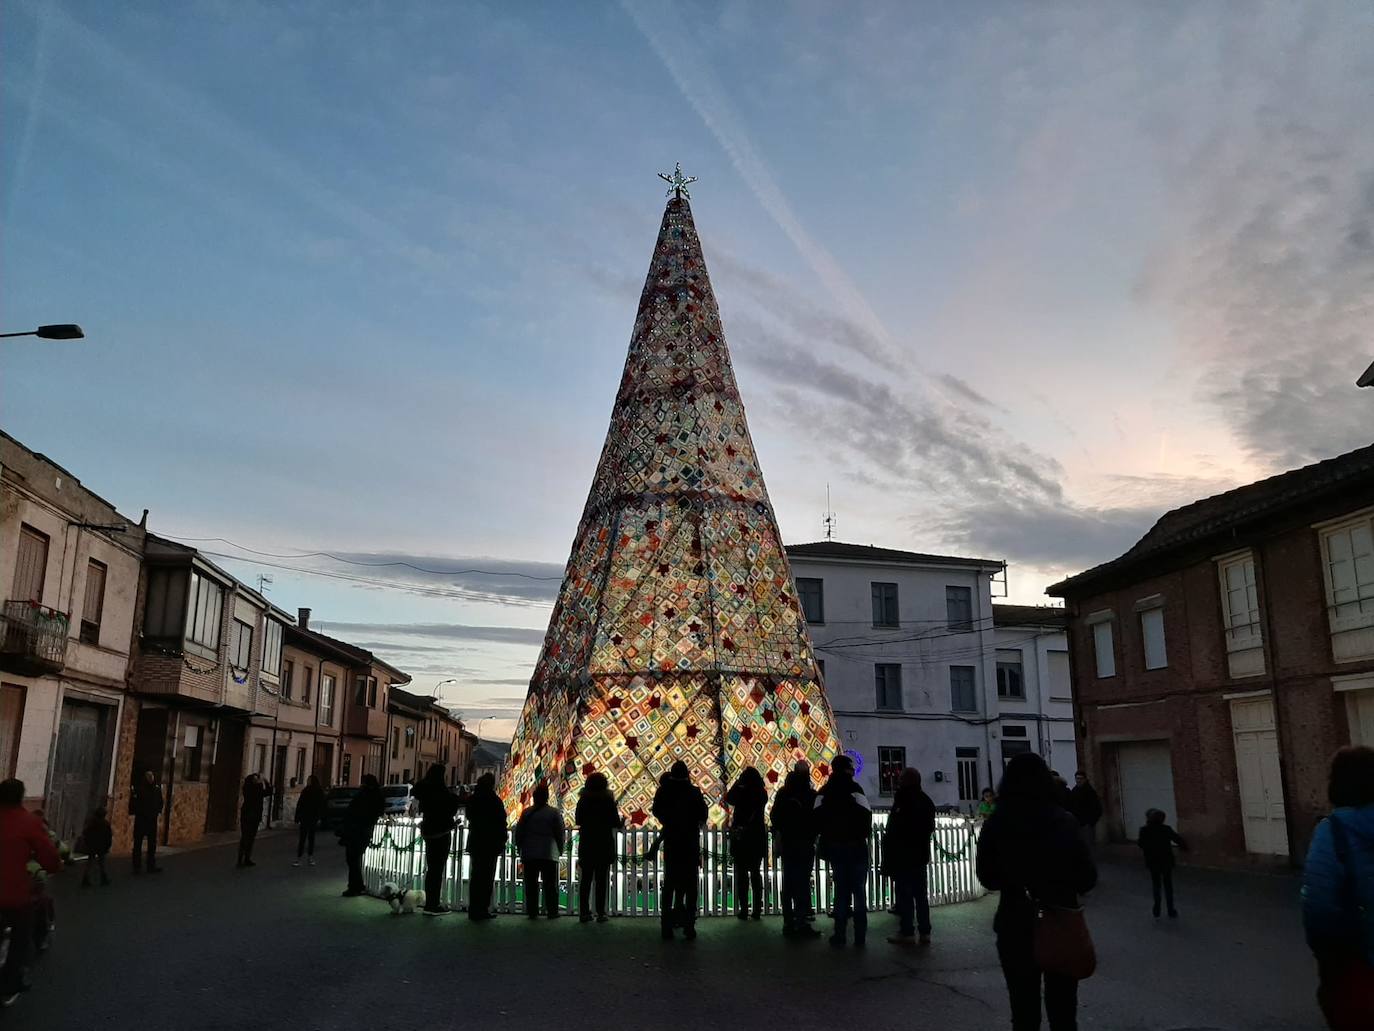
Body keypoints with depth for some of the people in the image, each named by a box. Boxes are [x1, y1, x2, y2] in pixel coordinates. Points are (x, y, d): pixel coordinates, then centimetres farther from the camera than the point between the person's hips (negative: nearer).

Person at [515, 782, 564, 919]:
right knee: (550, 884, 4)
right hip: (549, 854, -2)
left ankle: (532, 911, 5)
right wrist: (560, 850, 12)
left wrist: (521, 848, 17)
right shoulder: (554, 813, -4)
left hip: (529, 853, 2)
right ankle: (552, 911, 3)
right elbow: (560, 833, -1)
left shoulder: (526, 812, 2)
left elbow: (518, 832, 5)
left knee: (531, 884, 6)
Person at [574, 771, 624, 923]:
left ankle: (584, 912, 7)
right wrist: (622, 821, 17)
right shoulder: (608, 800, -7)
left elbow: (578, 821, 9)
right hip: (604, 845, -2)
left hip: (586, 845, 2)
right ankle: (601, 913, 1)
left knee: (585, 879, 8)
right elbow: (616, 823, -5)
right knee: (601, 879, 2)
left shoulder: (583, 800, 0)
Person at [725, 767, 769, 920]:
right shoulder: (762, 793, -5)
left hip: (741, 837, -3)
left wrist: (737, 783, 4)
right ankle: (757, 910, 11)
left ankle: (743, 910, 1)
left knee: (741, 873, 3)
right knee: (756, 873, 11)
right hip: (758, 837, 3)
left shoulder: (740, 791, -12)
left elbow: (728, 799, 6)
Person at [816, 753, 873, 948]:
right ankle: (859, 937, 3)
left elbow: (818, 819, 1)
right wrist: (865, 833, 2)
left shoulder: (824, 792, 3)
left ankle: (840, 935, 9)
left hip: (834, 846, 4)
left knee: (841, 890, 11)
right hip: (856, 846, -4)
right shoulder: (854, 789, -12)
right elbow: (866, 815, -16)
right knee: (859, 891, 4)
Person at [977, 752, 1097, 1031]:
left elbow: (987, 878, 1)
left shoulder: (996, 823, -9)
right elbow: (1087, 878, -8)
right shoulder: (1063, 820, -12)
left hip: (1016, 926, 0)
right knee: (1062, 1008, 16)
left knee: (1024, 1008, 14)